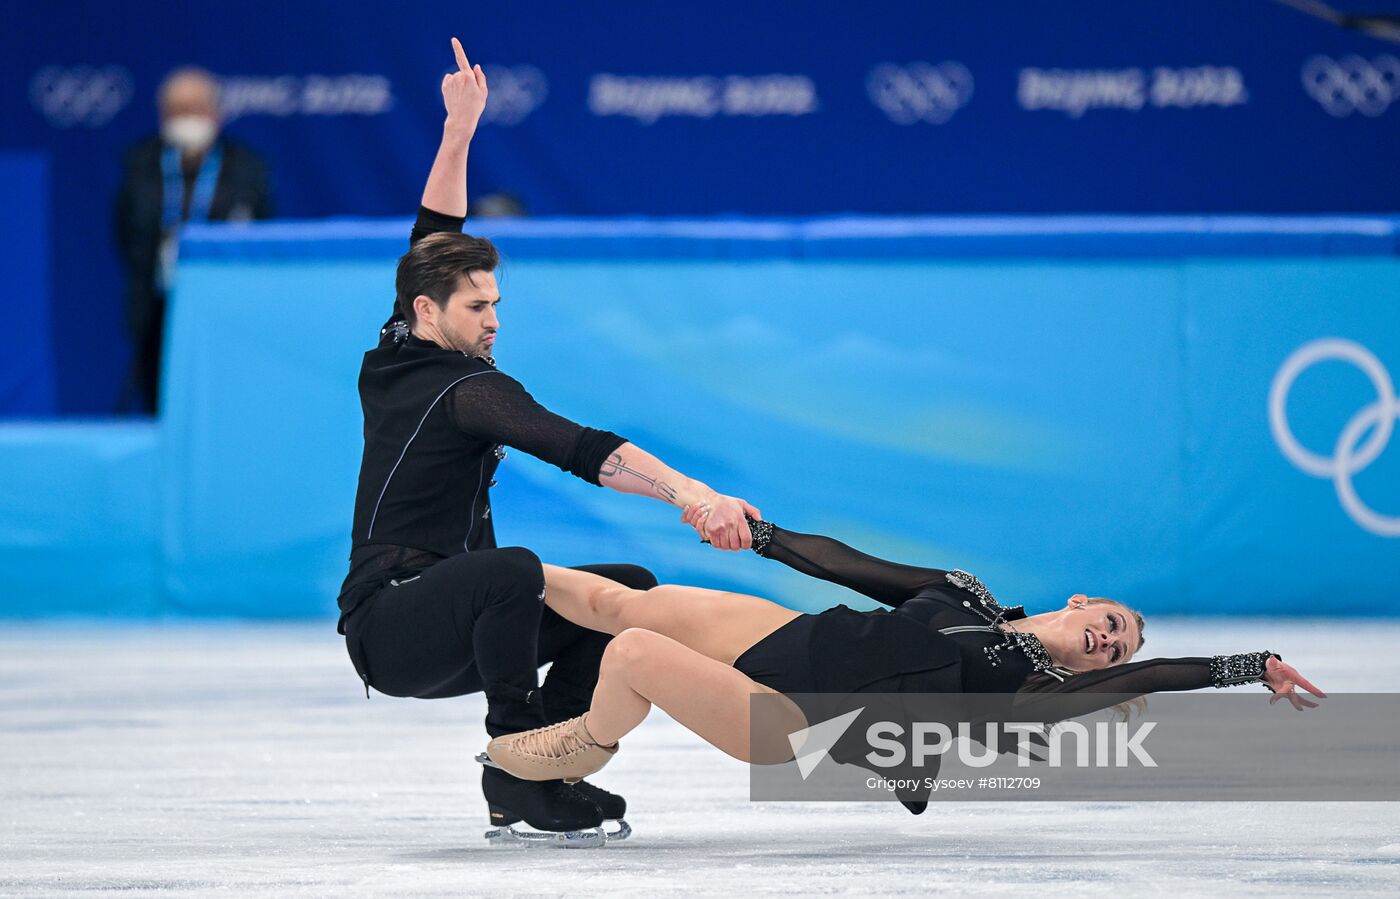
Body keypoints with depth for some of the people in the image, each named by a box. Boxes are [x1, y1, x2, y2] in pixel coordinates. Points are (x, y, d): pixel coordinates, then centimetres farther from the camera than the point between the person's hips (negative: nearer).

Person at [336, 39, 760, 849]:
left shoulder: (394, 358, 9)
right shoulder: (466, 389, -16)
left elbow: (433, 242, 23)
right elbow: (581, 451, -30)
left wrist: (460, 129, 20)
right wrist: (689, 495, -41)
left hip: (451, 621, 10)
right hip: (390, 635, -10)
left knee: (631, 591, 4)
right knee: (513, 568, -41)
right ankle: (516, 763, -27)